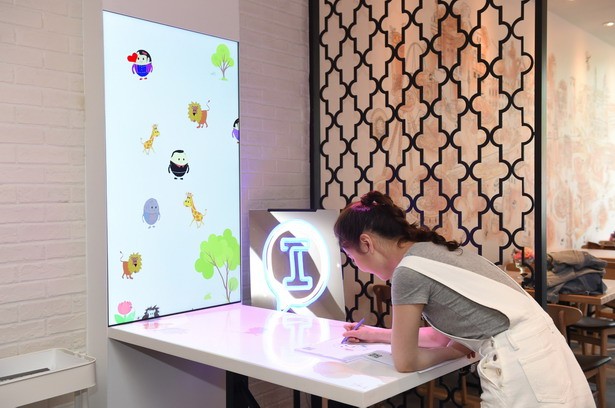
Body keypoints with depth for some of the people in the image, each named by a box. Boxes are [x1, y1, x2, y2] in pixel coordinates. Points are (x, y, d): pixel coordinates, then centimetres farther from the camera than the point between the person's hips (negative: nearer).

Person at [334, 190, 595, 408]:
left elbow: (405, 362, -5)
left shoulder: (408, 270, -14)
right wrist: (377, 335, 27)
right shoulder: (433, 251, 12)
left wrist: (460, 349, 12)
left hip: (523, 370, -8)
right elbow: (444, 335, 22)